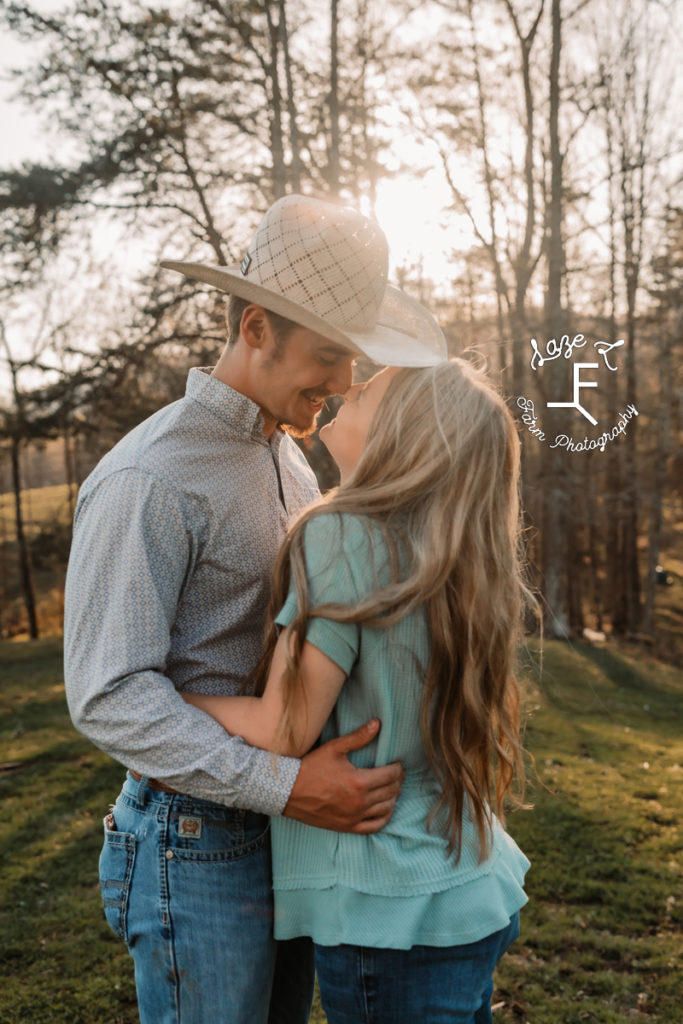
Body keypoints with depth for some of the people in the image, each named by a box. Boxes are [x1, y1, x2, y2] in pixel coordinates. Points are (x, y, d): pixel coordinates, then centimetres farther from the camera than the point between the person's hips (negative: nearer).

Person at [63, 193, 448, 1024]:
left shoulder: (289, 464, 8)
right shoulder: (146, 480, -20)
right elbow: (109, 696, -24)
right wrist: (286, 788, -29)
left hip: (289, 831, 8)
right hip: (197, 848, -8)